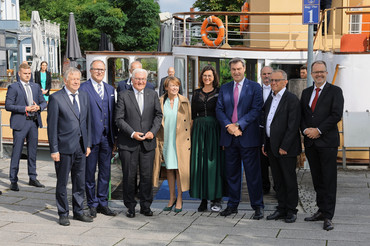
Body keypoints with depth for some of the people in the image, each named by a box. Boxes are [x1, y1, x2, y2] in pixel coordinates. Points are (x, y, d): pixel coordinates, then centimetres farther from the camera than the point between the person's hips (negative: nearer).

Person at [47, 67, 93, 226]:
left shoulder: (84, 96, 9)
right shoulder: (56, 98, -8)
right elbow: (52, 126, -8)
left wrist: (88, 144, 9)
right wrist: (54, 149, -11)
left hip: (80, 146, 5)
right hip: (64, 147, -5)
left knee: (80, 182, 12)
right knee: (62, 182, 5)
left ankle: (78, 212, 25)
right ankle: (63, 214, 18)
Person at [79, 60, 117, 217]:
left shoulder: (110, 89, 13)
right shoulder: (83, 89, -5)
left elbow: (113, 113, 14)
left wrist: (114, 136, 10)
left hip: (107, 137, 5)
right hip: (91, 136, -5)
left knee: (105, 171, 10)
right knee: (90, 172, 5)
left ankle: (103, 203, 21)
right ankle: (92, 204, 17)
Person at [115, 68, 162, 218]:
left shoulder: (153, 95, 10)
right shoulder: (123, 96, 1)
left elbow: (158, 115, 9)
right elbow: (119, 119, -4)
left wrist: (153, 131, -6)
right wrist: (132, 133, -14)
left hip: (148, 142, 2)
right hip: (128, 143, -2)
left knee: (147, 176, 5)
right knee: (129, 176, 3)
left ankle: (146, 206, 19)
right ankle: (130, 207, 16)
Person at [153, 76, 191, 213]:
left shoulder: (184, 101, 2)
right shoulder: (160, 102, 6)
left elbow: (190, 121, 4)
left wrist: (188, 139, -1)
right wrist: (159, 139, 5)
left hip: (181, 140, -2)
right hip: (166, 140, 2)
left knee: (180, 168, -2)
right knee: (169, 168, 8)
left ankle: (179, 199, 7)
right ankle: (172, 198, 20)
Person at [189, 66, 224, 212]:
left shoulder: (219, 92, 3)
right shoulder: (196, 93, 12)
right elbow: (193, 114, 13)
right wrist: (192, 133, 5)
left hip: (214, 130, -3)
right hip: (199, 130, 3)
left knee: (215, 163, -4)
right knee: (200, 163, 1)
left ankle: (216, 199, 4)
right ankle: (203, 199, 8)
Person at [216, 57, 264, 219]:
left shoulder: (254, 87, 1)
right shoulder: (224, 88, 13)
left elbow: (256, 110, -8)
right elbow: (219, 110, 7)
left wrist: (239, 125, -15)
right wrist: (228, 125, -11)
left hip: (248, 136, -4)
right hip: (229, 136, 4)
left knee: (253, 173, 0)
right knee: (231, 172, 10)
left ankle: (258, 206, 9)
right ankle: (232, 205, 20)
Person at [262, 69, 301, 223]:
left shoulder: (292, 99, -10)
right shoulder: (270, 100, 14)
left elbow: (293, 126, -16)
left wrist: (284, 147, -18)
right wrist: (265, 144, 13)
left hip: (286, 147, -7)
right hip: (272, 147, 7)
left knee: (289, 180, 2)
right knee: (277, 180, 12)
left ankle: (291, 211, 12)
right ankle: (281, 209, 22)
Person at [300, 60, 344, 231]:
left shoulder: (335, 91, 0)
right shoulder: (306, 92, 16)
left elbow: (336, 115, -10)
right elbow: (301, 114, 14)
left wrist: (318, 130, -13)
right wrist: (305, 130, -4)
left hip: (327, 142, -5)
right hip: (310, 142, 5)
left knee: (329, 180, -4)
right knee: (317, 180, 10)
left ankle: (328, 217, -1)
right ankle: (321, 210, 19)